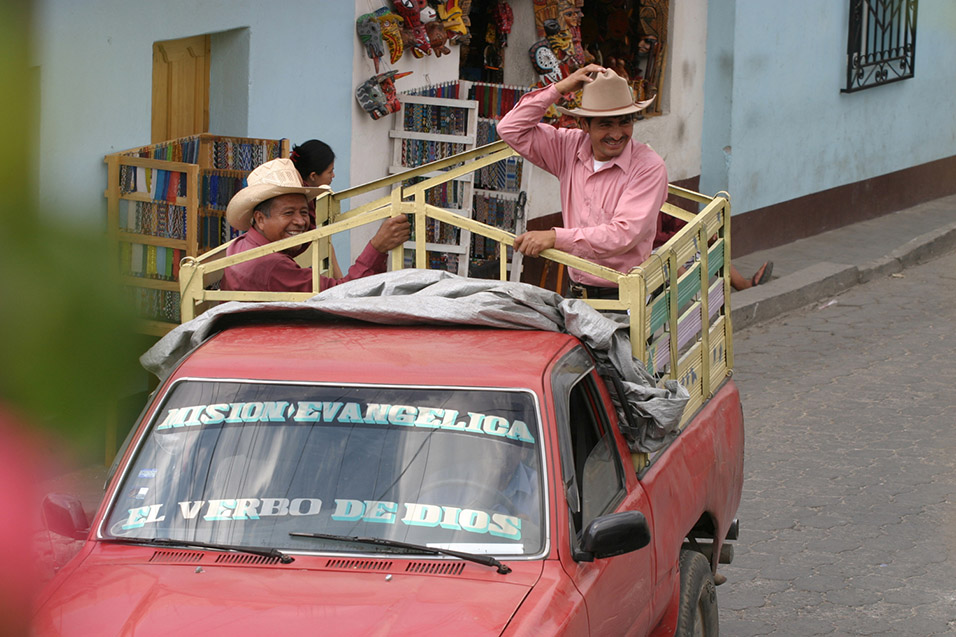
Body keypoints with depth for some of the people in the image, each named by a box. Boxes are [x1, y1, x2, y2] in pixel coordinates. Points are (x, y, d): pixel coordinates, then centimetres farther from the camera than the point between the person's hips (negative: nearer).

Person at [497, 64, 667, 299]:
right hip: (576, 294, 6)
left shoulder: (649, 167, -8)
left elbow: (624, 235, -17)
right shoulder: (570, 149, 8)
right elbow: (511, 130, 11)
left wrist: (555, 237, -22)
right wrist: (559, 88, 3)